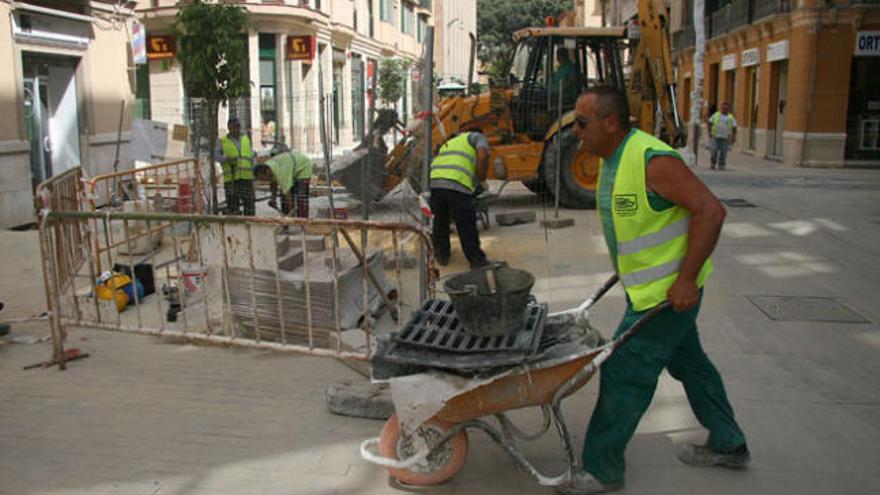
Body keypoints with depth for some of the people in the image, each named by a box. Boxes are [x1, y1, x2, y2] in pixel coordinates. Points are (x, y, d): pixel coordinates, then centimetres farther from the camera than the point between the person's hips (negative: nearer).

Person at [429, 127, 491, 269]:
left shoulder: (449, 142, 39)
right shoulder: (477, 137, 20)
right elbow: (482, 156, -2)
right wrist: (480, 178, 10)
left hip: (433, 181, 5)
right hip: (457, 184, -5)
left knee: (439, 221, 23)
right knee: (467, 225, 6)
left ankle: (442, 255, 33)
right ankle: (477, 260, 16)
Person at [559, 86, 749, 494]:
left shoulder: (652, 159, -25)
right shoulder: (612, 160, 5)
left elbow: (710, 211, -26)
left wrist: (686, 279, -27)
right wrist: (626, 268, 20)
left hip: (668, 291, -10)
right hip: (648, 286, 10)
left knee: (624, 375, -3)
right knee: (688, 362, 22)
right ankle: (728, 445, 41)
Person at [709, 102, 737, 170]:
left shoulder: (731, 117, 8)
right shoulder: (716, 115, 9)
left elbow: (734, 127, 7)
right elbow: (710, 123, 10)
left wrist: (734, 137, 0)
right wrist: (709, 131, -1)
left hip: (725, 138, 0)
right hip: (715, 137, 0)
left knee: (723, 152, -2)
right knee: (714, 150, -7)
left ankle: (721, 166, 5)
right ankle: (713, 163, 10)